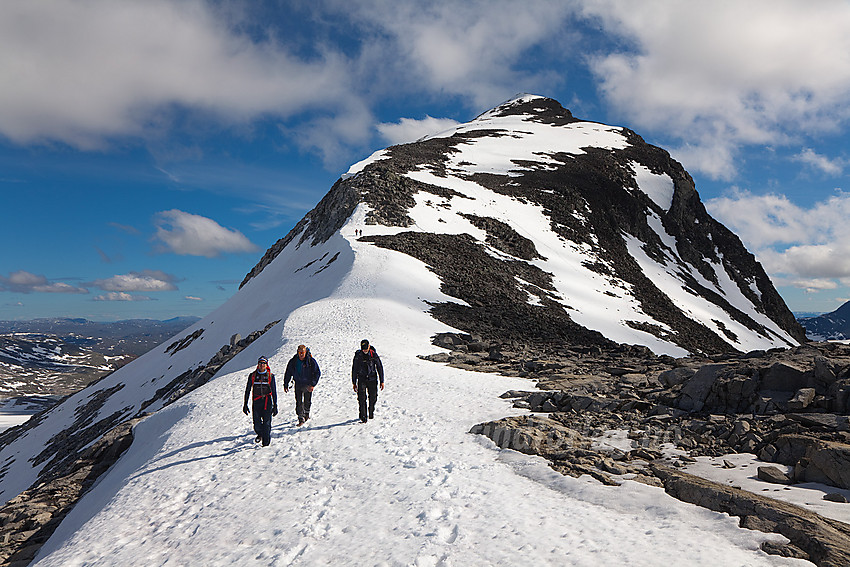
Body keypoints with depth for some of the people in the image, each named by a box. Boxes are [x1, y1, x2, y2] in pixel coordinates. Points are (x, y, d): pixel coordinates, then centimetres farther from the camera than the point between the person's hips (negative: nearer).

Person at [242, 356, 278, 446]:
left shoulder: (270, 376, 3)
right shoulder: (252, 375, 5)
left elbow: (274, 391, 7)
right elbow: (247, 390, 10)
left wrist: (275, 405, 4)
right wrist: (245, 404, 6)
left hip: (267, 402, -1)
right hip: (256, 402, 1)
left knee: (266, 423, -8)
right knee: (257, 425, 1)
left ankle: (266, 442, 2)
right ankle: (260, 434, 33)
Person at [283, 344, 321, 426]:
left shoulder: (311, 361, -15)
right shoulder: (293, 361, -8)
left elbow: (317, 373, -10)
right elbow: (288, 373, 4)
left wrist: (313, 384, -17)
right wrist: (286, 385, 4)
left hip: (308, 384, -1)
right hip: (298, 384, 1)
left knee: (307, 401, 10)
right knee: (299, 402, -7)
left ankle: (307, 413, 38)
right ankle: (301, 418, 1)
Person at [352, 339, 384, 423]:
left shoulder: (374, 355, -4)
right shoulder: (358, 356, -2)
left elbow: (380, 368, 4)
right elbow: (354, 369, 7)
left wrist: (382, 381, 3)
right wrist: (354, 383, 7)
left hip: (372, 379, 0)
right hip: (362, 379, 0)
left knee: (373, 397, 4)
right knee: (361, 398, -13)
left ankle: (371, 413, 28)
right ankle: (363, 416, -10)